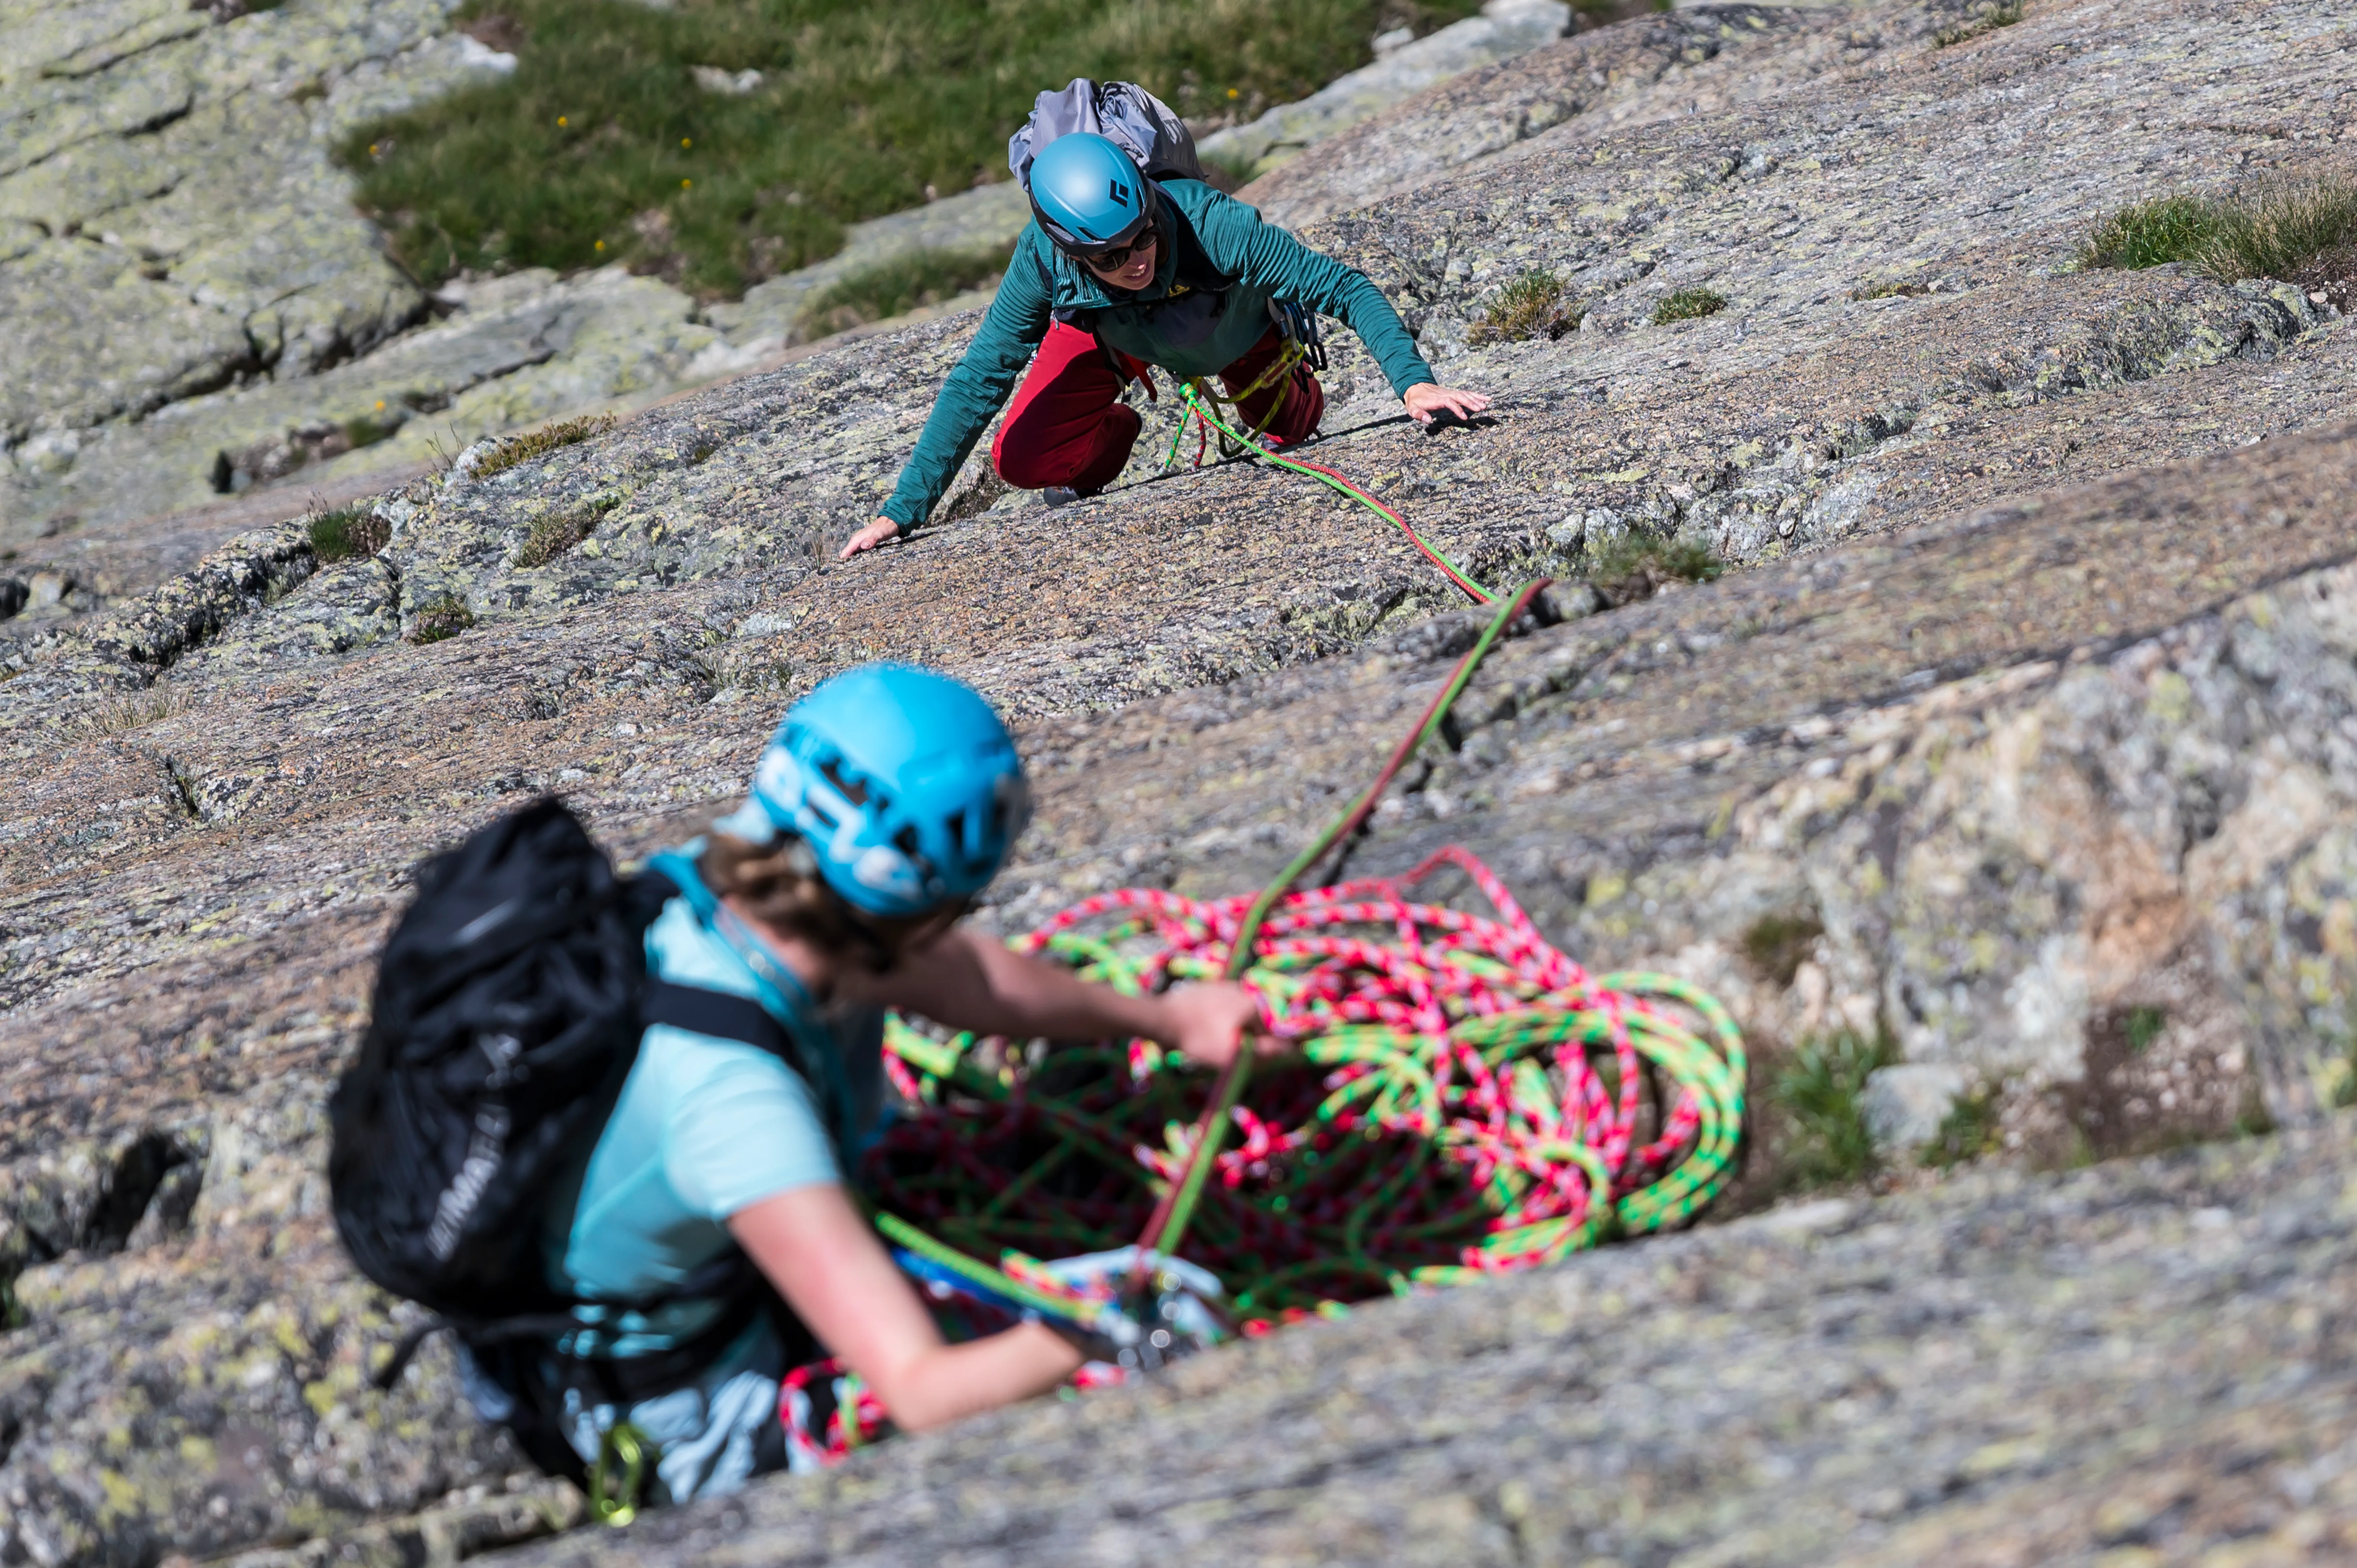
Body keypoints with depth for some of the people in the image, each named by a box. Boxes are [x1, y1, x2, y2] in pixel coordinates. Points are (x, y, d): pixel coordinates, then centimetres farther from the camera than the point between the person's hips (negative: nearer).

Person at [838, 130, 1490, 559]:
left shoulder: (1213, 226, -47)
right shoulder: (1044, 259, -41)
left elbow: (1345, 287, -40)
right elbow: (977, 384, -33)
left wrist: (1413, 380, -54)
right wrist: (903, 513, -35)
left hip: (1233, 328, 0)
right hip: (1106, 331, 0)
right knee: (1023, 462, -15)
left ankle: (1301, 395, 57)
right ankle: (1114, 434, 18)